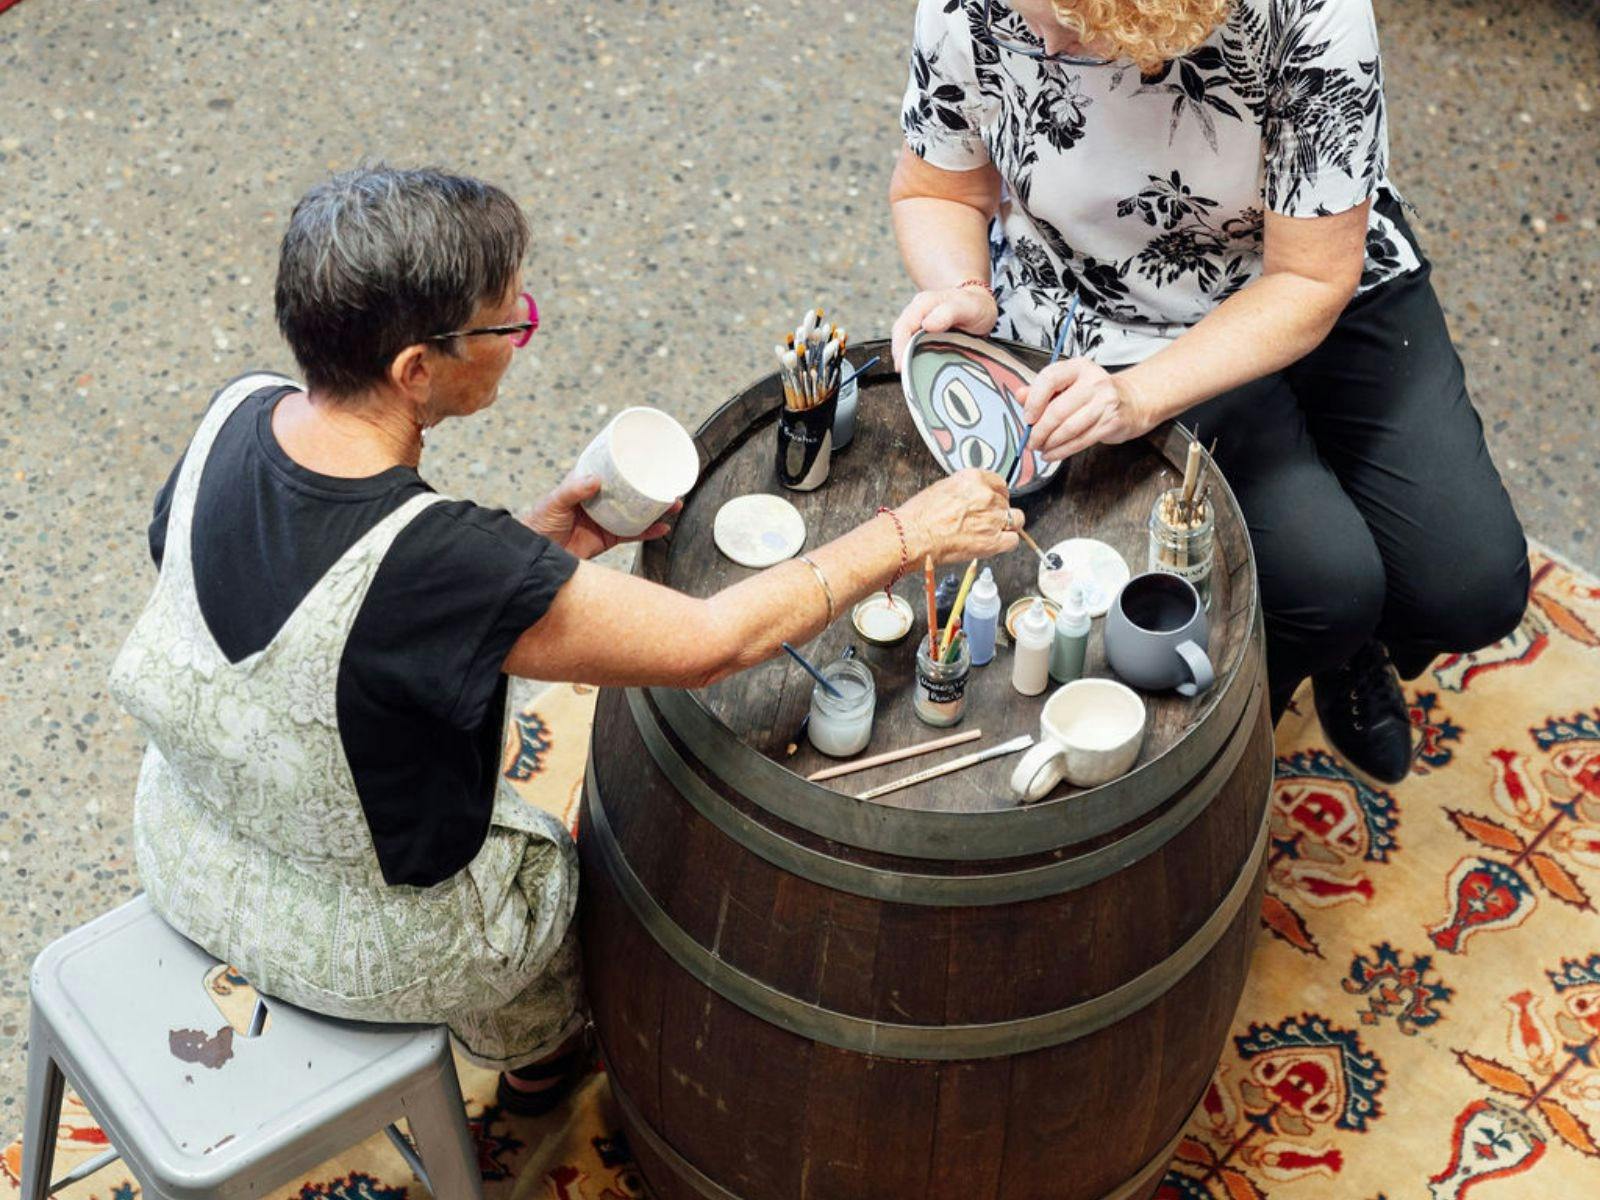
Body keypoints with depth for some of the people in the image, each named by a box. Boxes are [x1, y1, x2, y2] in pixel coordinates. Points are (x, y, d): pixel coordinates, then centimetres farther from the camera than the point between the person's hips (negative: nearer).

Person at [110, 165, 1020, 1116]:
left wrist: (534, 552, -8)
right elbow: (712, 642, -30)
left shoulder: (240, 415, -18)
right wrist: (909, 534, -20)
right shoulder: (435, 562, -39)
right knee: (562, 863, 25)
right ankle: (541, 1058, 58)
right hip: (360, 948, -6)